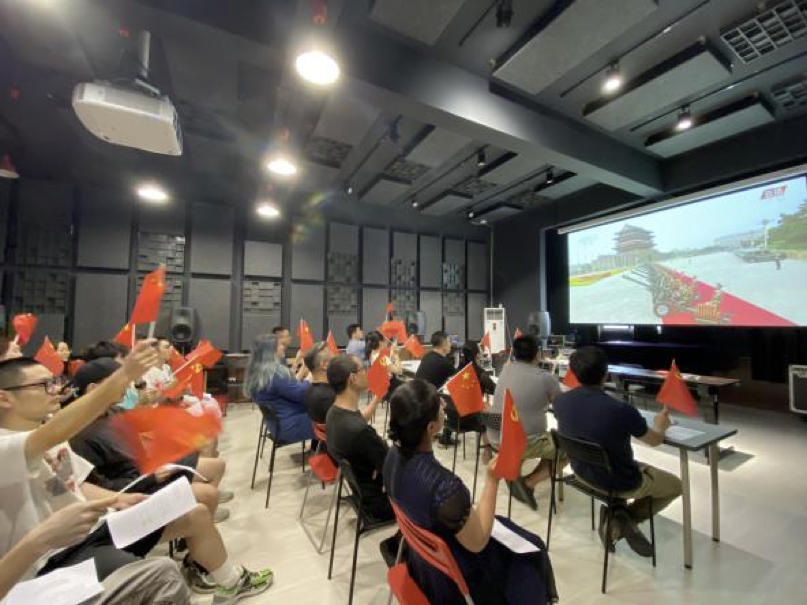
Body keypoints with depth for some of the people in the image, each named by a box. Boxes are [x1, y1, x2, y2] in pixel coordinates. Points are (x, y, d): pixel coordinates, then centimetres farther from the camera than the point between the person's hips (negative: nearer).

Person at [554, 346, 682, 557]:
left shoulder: (561, 402, -18)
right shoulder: (622, 410, -31)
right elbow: (655, 441, -8)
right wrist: (660, 425, 15)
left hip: (582, 473, 5)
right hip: (620, 482, -5)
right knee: (675, 485, 24)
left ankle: (613, 516, 19)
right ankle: (627, 517, 7)